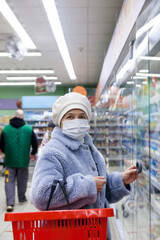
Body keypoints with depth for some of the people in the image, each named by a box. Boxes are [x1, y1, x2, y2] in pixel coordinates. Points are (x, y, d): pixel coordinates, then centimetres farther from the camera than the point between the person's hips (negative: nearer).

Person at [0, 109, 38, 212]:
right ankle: (22, 198, 30)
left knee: (10, 181, 6)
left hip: (10, 160, 0)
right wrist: (33, 153, 19)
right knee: (22, 180, 16)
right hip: (23, 160, 0)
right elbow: (35, 143, 1)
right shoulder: (29, 129, -5)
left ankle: (10, 203, -2)